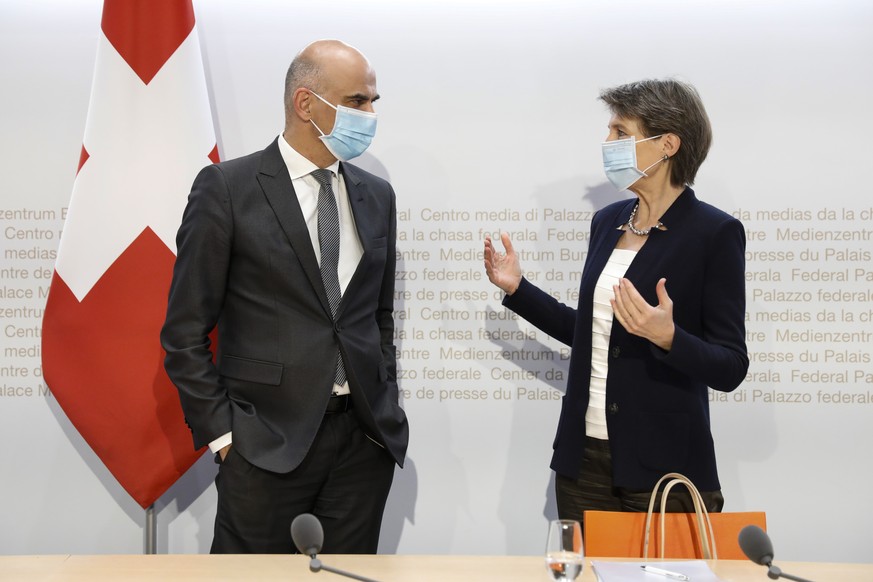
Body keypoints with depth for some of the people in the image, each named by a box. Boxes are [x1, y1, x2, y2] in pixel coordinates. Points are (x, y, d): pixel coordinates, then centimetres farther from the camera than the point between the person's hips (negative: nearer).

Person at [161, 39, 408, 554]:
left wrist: (386, 408, 9)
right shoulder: (226, 188, -5)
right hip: (267, 440, -4)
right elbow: (185, 332, -4)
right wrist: (220, 433, -8)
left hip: (366, 439, 5)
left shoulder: (377, 195, 10)